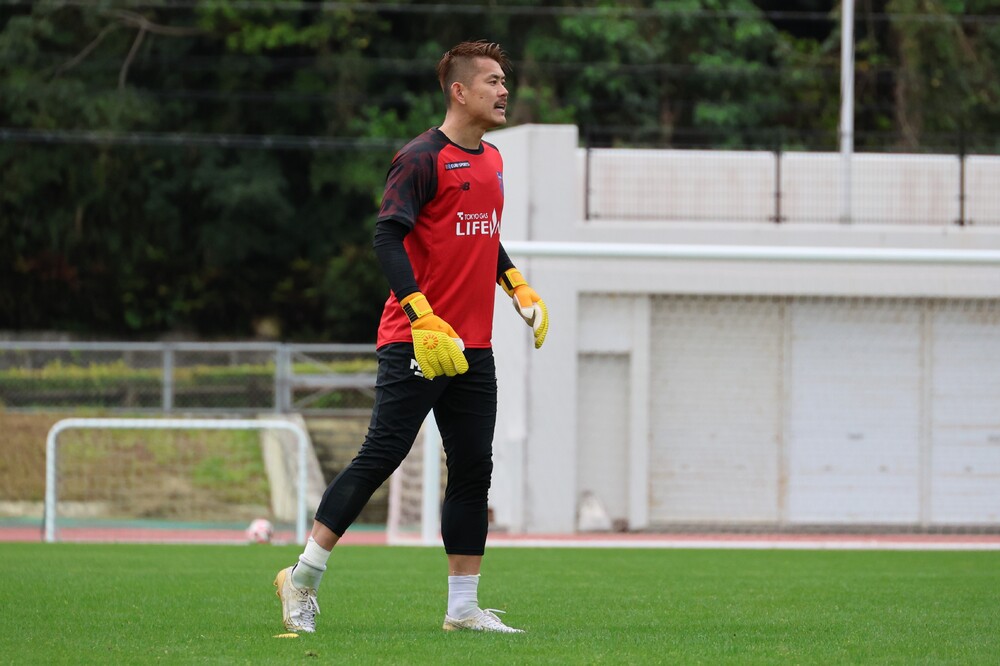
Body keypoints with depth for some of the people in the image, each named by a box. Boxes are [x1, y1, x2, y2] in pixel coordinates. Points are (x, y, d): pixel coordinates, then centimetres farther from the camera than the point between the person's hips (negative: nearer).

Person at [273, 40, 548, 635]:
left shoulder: (492, 161, 16)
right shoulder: (423, 158, -10)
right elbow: (387, 238, -18)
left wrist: (519, 287, 19)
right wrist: (424, 318, -26)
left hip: (473, 348, 8)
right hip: (414, 342, -8)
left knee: (473, 469, 5)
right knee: (382, 455, -10)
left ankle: (464, 607, 10)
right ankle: (303, 578, -1)